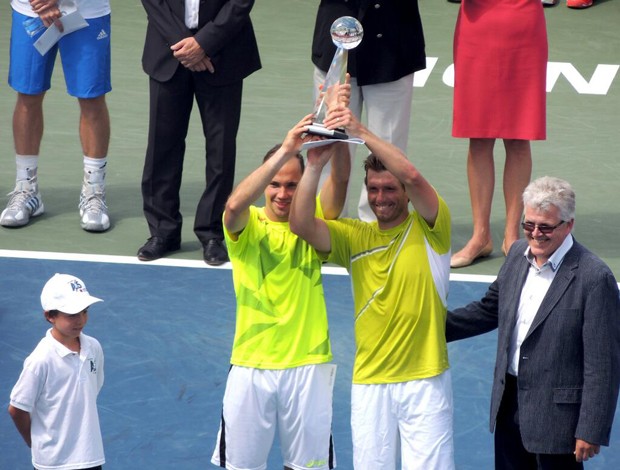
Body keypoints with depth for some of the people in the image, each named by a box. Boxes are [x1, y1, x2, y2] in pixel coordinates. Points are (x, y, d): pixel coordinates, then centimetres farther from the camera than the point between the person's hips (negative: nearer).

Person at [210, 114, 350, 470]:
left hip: (308, 364, 1)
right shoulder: (247, 225, -3)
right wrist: (285, 151, -37)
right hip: (252, 364, -1)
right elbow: (235, 205, -27)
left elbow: (341, 179, -16)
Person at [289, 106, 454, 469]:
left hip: (426, 380, -3)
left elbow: (413, 176, -19)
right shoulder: (355, 236, 8)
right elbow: (301, 224, -8)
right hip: (370, 381, 3)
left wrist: (362, 133, -22)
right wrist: (315, 166, -19)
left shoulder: (429, 228, -1)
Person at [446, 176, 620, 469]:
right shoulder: (518, 254, 3)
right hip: (510, 404, 7)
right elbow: (490, 309, 21)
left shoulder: (594, 278, -19)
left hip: (557, 413, -7)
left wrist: (591, 431, -17)